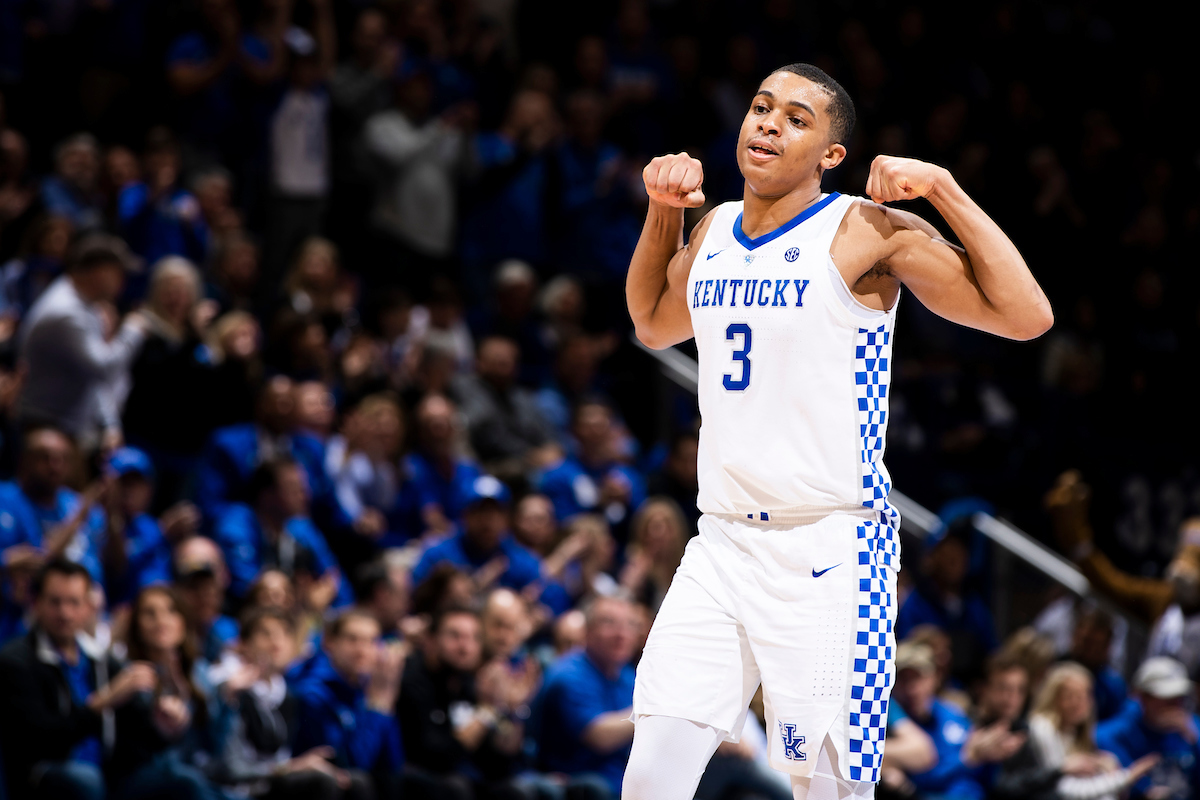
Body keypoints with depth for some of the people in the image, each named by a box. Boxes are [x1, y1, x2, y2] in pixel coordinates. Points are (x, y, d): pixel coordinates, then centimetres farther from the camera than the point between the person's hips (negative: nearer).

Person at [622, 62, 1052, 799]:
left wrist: (944, 190, -18)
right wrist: (662, 211, 19)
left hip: (830, 548, -6)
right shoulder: (715, 230, 12)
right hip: (722, 545, 6)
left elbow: (1027, 316, -15)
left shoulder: (868, 232, -8)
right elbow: (655, 324, 33)